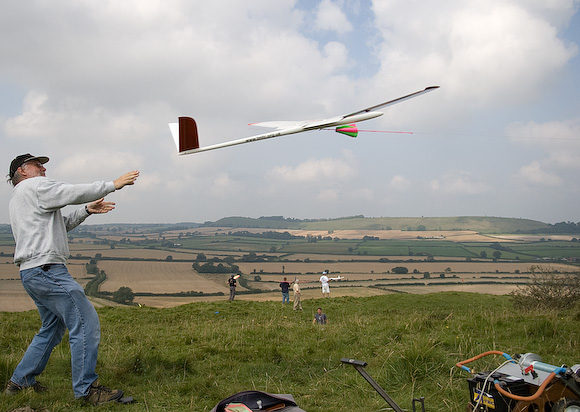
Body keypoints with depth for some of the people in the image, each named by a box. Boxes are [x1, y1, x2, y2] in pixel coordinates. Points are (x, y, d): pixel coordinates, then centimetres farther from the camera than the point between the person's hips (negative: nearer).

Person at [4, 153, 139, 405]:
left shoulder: (19, 200, 27)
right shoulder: (34, 186, -3)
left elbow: (59, 225, 26)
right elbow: (75, 192, -10)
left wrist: (87, 210, 17)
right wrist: (113, 185, -4)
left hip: (32, 274, 11)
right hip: (46, 269, -11)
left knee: (52, 328, 19)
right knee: (86, 323, -12)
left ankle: (20, 382, 24)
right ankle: (86, 389, -10)